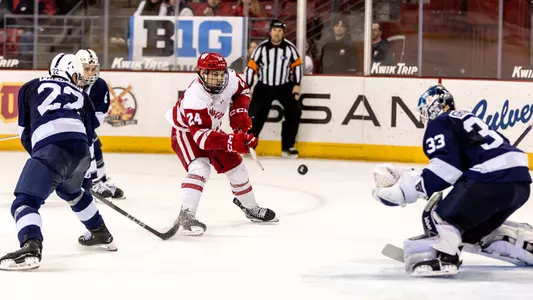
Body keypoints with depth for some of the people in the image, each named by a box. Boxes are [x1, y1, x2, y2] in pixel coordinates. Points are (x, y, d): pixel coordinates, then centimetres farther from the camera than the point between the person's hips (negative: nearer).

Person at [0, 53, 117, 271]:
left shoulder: (31, 88, 23)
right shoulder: (80, 96, 32)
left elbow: (25, 132, 25)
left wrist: (39, 155, 37)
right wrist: (85, 175, 41)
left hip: (51, 150, -5)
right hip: (80, 150, 5)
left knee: (25, 202, -9)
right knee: (70, 191, 37)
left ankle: (30, 249, -37)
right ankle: (100, 234, 49)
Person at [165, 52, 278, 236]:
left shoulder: (230, 78, -21)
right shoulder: (194, 98, -40)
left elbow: (243, 91, 4)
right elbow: (202, 136, -45)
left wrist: (239, 111, -14)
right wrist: (231, 141, -56)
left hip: (211, 129, 7)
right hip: (186, 132, -7)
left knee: (234, 165, 13)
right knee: (200, 167, -31)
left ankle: (250, 208, 37)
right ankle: (186, 217, -36)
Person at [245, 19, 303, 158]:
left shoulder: (289, 47, -7)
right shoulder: (262, 48, -12)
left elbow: (297, 65, 3)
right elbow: (251, 67, -8)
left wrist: (296, 85, -2)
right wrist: (247, 88, -10)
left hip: (285, 87, 2)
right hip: (264, 87, -1)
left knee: (294, 113, -9)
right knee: (255, 115, -10)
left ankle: (288, 147, 2)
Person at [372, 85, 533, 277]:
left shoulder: (440, 124, 5)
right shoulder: (464, 119, 32)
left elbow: (445, 168, -10)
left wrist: (406, 188, -9)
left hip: (494, 179, -9)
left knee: (439, 216, -3)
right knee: (475, 230, 24)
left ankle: (443, 258, -25)